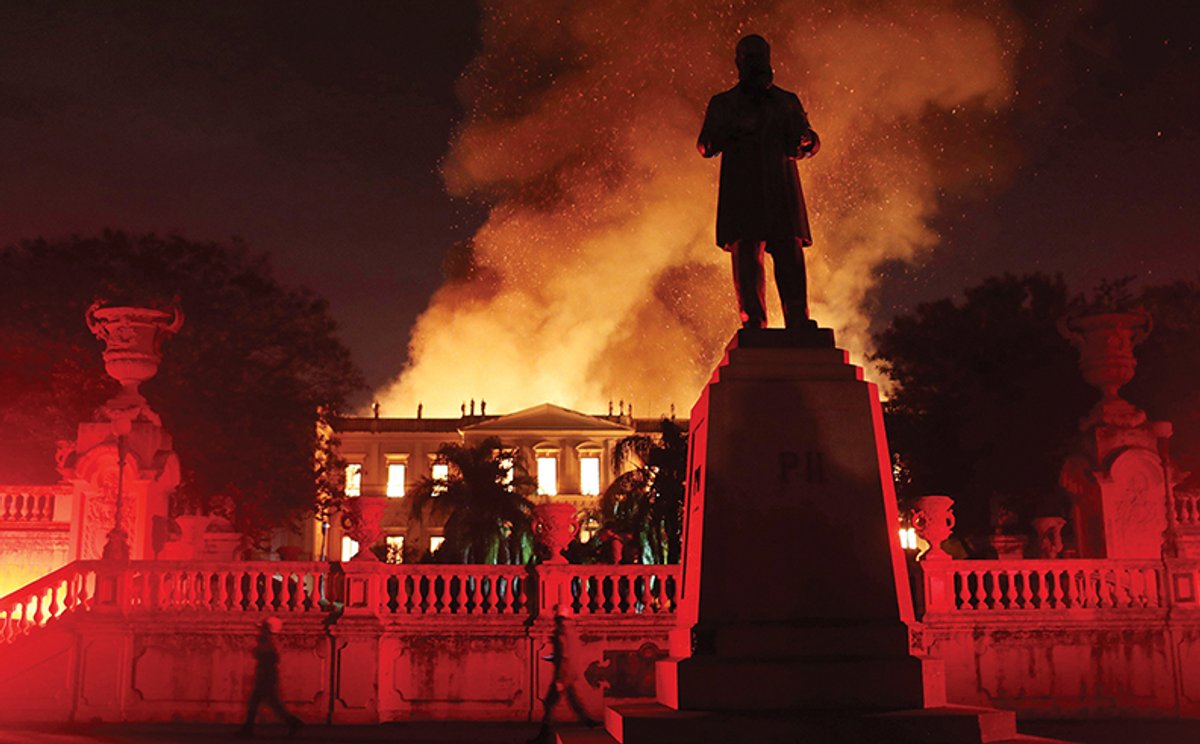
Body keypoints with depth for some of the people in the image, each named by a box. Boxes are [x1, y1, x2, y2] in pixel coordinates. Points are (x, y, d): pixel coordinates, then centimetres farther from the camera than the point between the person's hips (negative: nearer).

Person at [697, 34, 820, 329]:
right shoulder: (723, 104, 18)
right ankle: (753, 325, -6)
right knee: (746, 259, -7)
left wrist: (806, 139, -9)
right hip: (741, 192, -1)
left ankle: (799, 326, -11)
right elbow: (706, 146, 8)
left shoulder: (787, 102, 21)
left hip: (782, 192, 1)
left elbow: (806, 144, 16)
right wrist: (733, 129, -12)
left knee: (790, 258, -9)